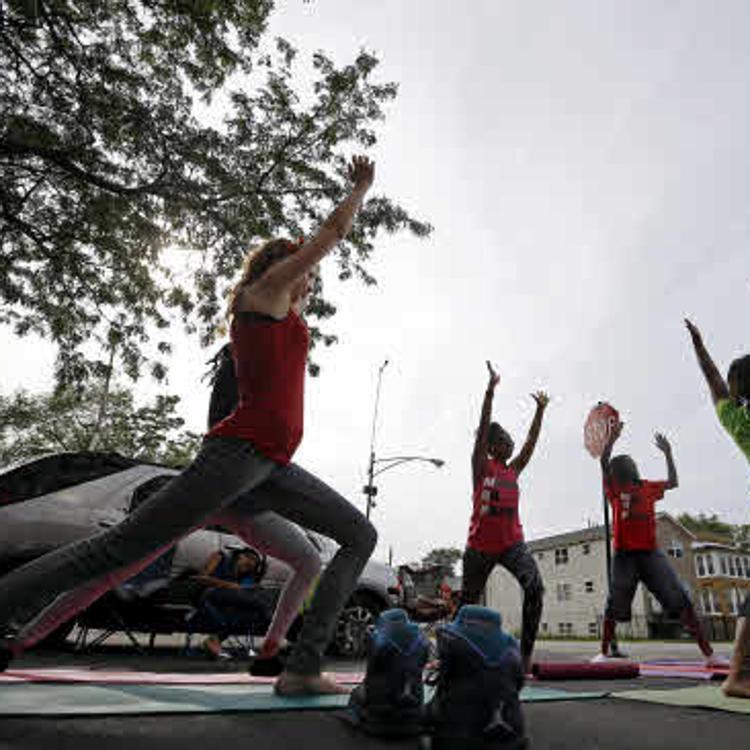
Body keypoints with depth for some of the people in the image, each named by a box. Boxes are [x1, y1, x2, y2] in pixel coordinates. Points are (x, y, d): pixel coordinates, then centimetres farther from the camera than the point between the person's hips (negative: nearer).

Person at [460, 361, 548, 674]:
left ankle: (526, 654, -14)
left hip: (512, 542, 3)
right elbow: (483, 428, -13)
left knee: (534, 586, -22)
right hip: (480, 545, -3)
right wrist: (490, 392, -22)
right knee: (468, 601, 9)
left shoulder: (513, 470, 10)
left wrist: (540, 410, 5)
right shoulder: (481, 466, -3)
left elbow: (531, 442, 9)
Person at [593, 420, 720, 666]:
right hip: (625, 555, -3)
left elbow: (672, 482, 27)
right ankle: (604, 652, 9)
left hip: (650, 552, 4)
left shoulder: (648, 487, 18)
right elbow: (604, 462, -10)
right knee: (614, 606, -1)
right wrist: (613, 437, -16)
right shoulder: (614, 489, 4)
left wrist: (667, 453, 21)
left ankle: (708, 653, 1)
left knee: (681, 600, -3)